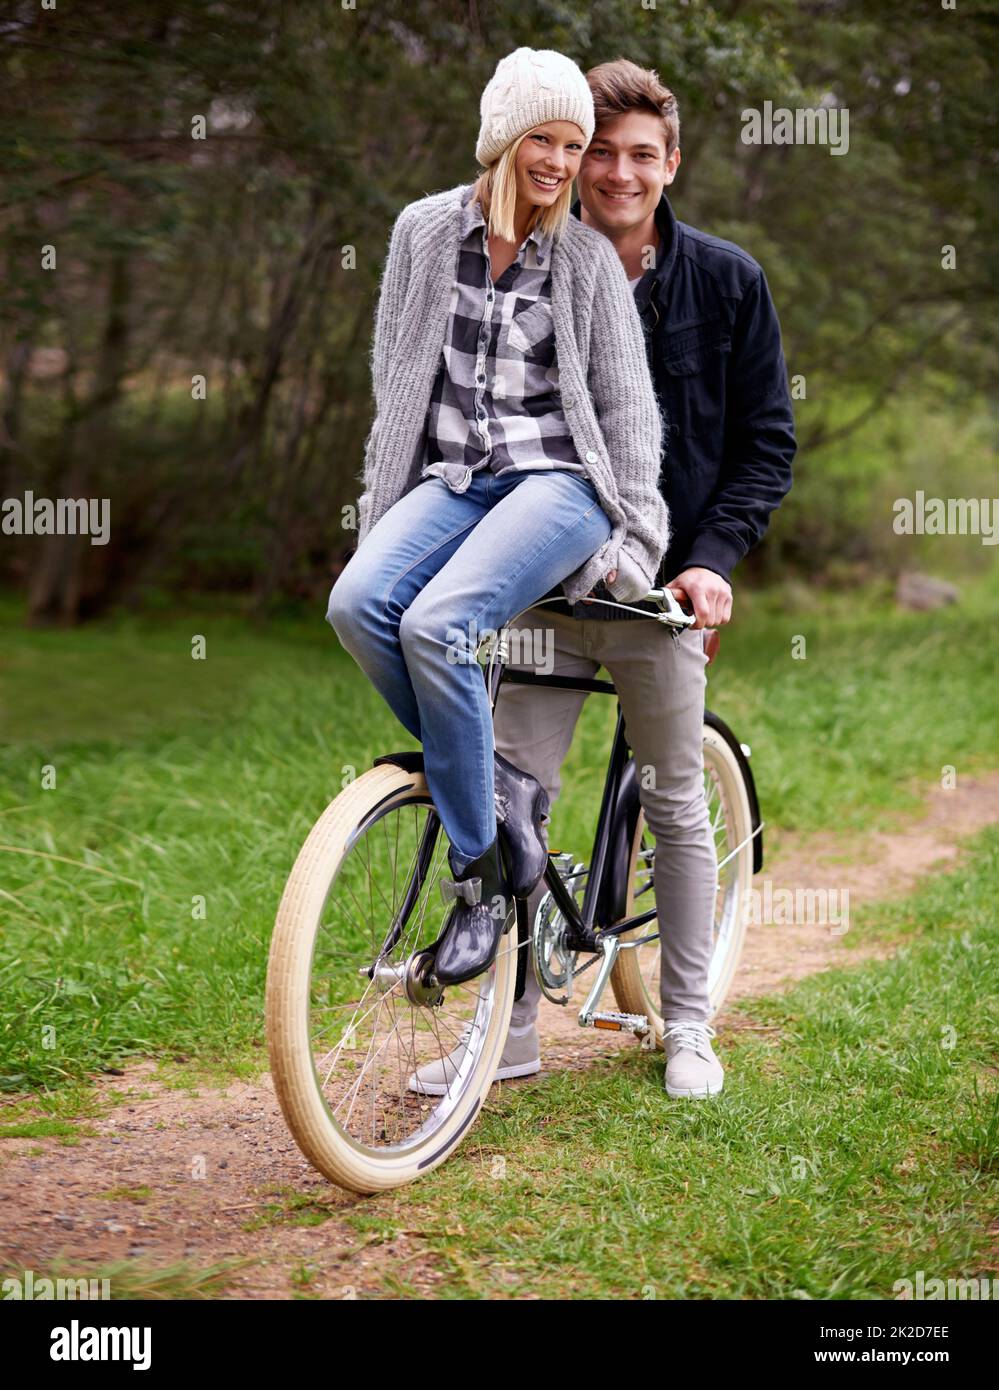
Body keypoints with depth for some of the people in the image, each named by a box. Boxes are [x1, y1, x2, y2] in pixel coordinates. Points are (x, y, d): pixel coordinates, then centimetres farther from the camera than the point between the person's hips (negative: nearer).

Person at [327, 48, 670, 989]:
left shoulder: (587, 257, 5)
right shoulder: (425, 231, 9)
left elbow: (629, 404, 7)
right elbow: (393, 381, 14)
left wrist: (632, 537, 1)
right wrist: (381, 505, 11)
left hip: (557, 478, -3)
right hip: (453, 479, 3)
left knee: (436, 624, -30)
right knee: (357, 604, -28)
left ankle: (479, 881, -16)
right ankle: (499, 788, -10)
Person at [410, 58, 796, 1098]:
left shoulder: (724, 281, 1)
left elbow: (765, 441, 3)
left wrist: (713, 556, -9)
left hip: (660, 591, -1)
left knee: (677, 807, 8)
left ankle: (687, 1024, 22)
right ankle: (511, 1030, 11)